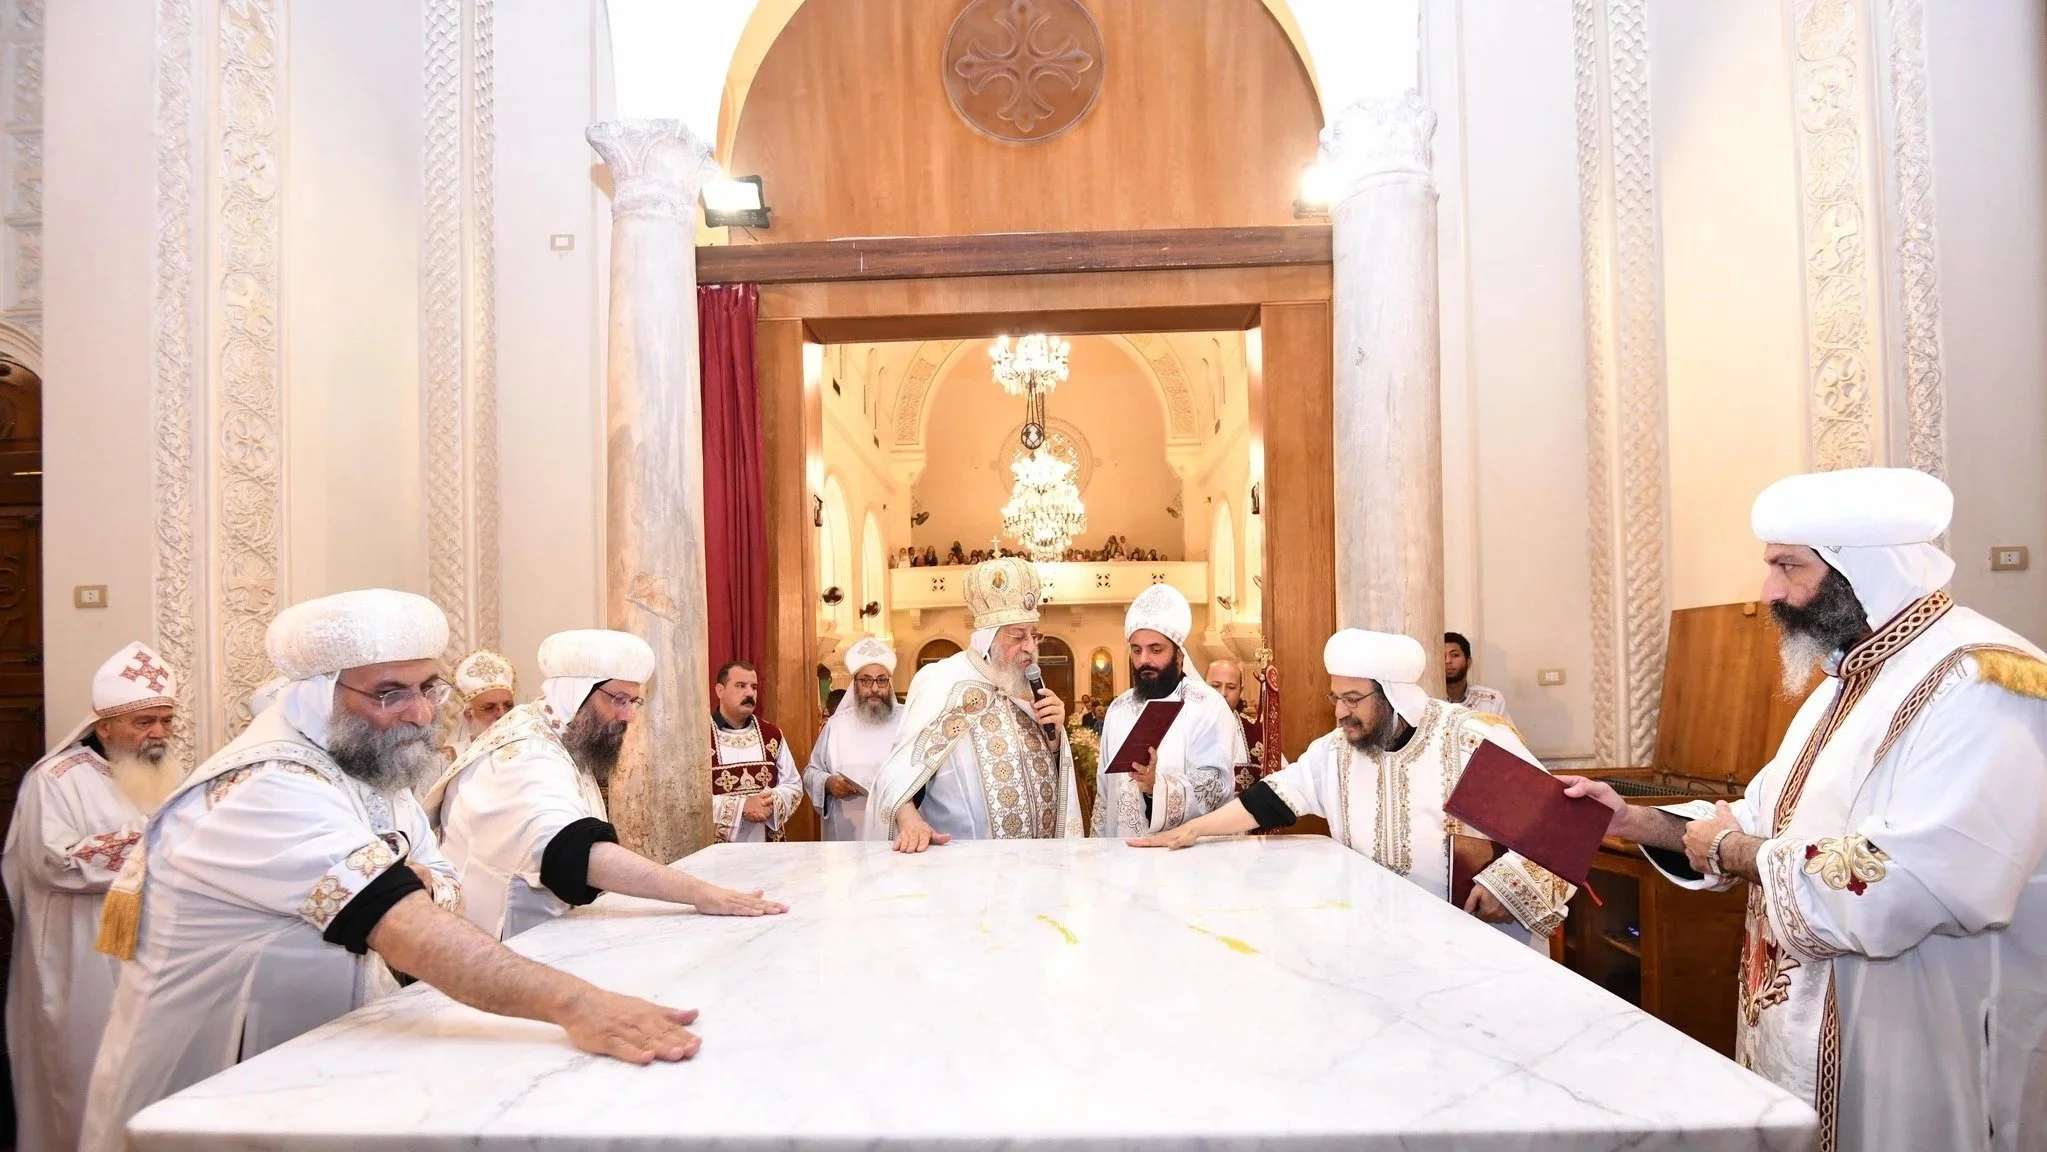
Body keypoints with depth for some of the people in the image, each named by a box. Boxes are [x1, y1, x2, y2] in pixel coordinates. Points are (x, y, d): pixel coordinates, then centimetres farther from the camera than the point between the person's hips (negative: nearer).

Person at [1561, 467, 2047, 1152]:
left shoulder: (1984, 686, -22)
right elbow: (1768, 823, 14)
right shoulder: (1852, 679, 10)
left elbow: (1898, 891, -33)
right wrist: (1635, 820, 1)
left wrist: (1733, 852, -18)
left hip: (1910, 1071, -9)